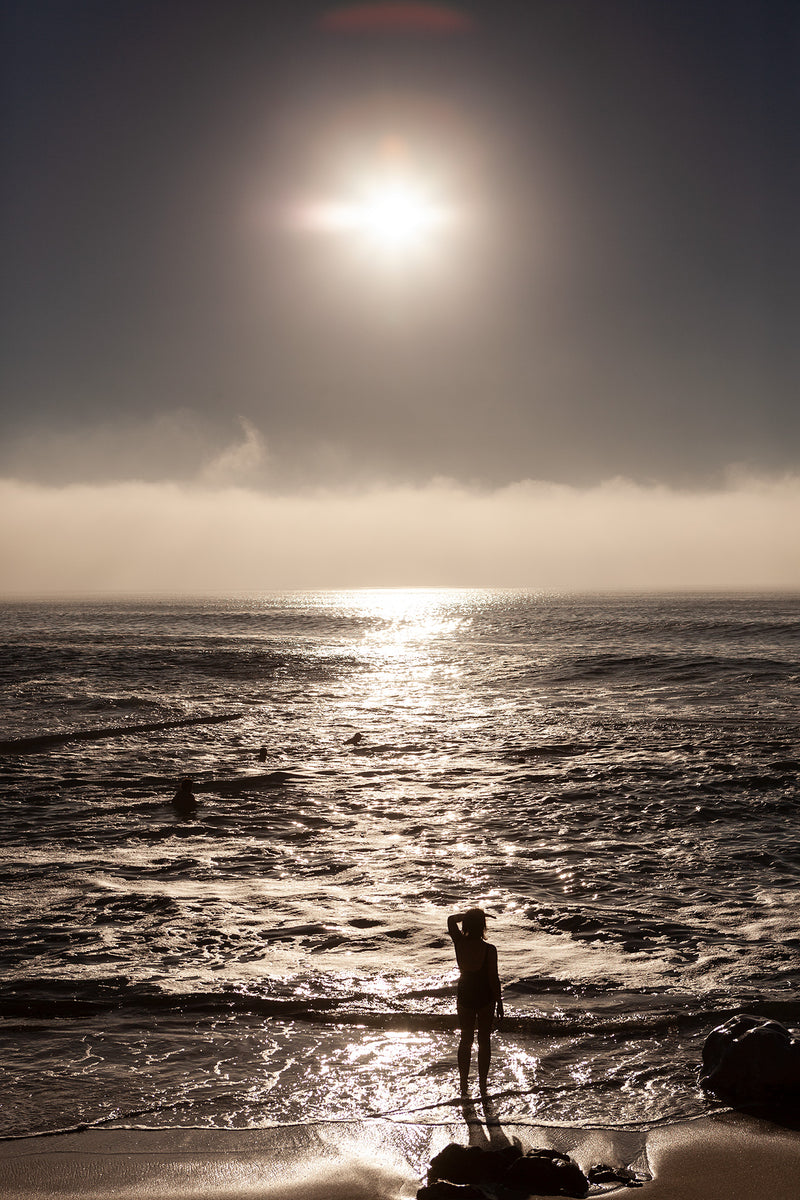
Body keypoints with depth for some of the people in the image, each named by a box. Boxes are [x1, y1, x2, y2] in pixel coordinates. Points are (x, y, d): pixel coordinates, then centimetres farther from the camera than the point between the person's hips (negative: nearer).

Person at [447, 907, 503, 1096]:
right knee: (484, 1040, 11)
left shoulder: (459, 942, -12)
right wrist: (499, 1002, -3)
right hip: (485, 996, -3)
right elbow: (494, 978, -14)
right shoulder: (489, 949, -20)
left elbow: (451, 919, 7)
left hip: (465, 994, 3)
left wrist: (467, 914, 1)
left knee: (465, 1039, 16)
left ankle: (464, 1086, 20)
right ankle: (483, 1087, 16)